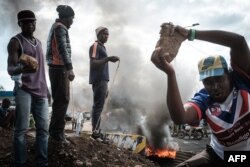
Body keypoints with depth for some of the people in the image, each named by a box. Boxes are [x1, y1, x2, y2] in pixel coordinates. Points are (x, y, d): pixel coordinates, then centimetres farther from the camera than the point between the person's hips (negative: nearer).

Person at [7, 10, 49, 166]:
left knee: (43, 128, 1)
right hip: (24, 90, -6)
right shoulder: (15, 41, -2)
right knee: (21, 129, -5)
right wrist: (22, 68, -34)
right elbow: (10, 69, -12)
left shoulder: (38, 42, 19)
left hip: (41, 91, 6)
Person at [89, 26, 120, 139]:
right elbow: (93, 64, -19)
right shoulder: (95, 46, -7)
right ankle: (95, 131, -6)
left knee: (99, 106, 9)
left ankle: (96, 130, 14)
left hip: (102, 80, 9)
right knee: (98, 106, -9)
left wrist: (105, 86, 22)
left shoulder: (102, 47, 22)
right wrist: (108, 59, -26)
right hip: (98, 80, -9)